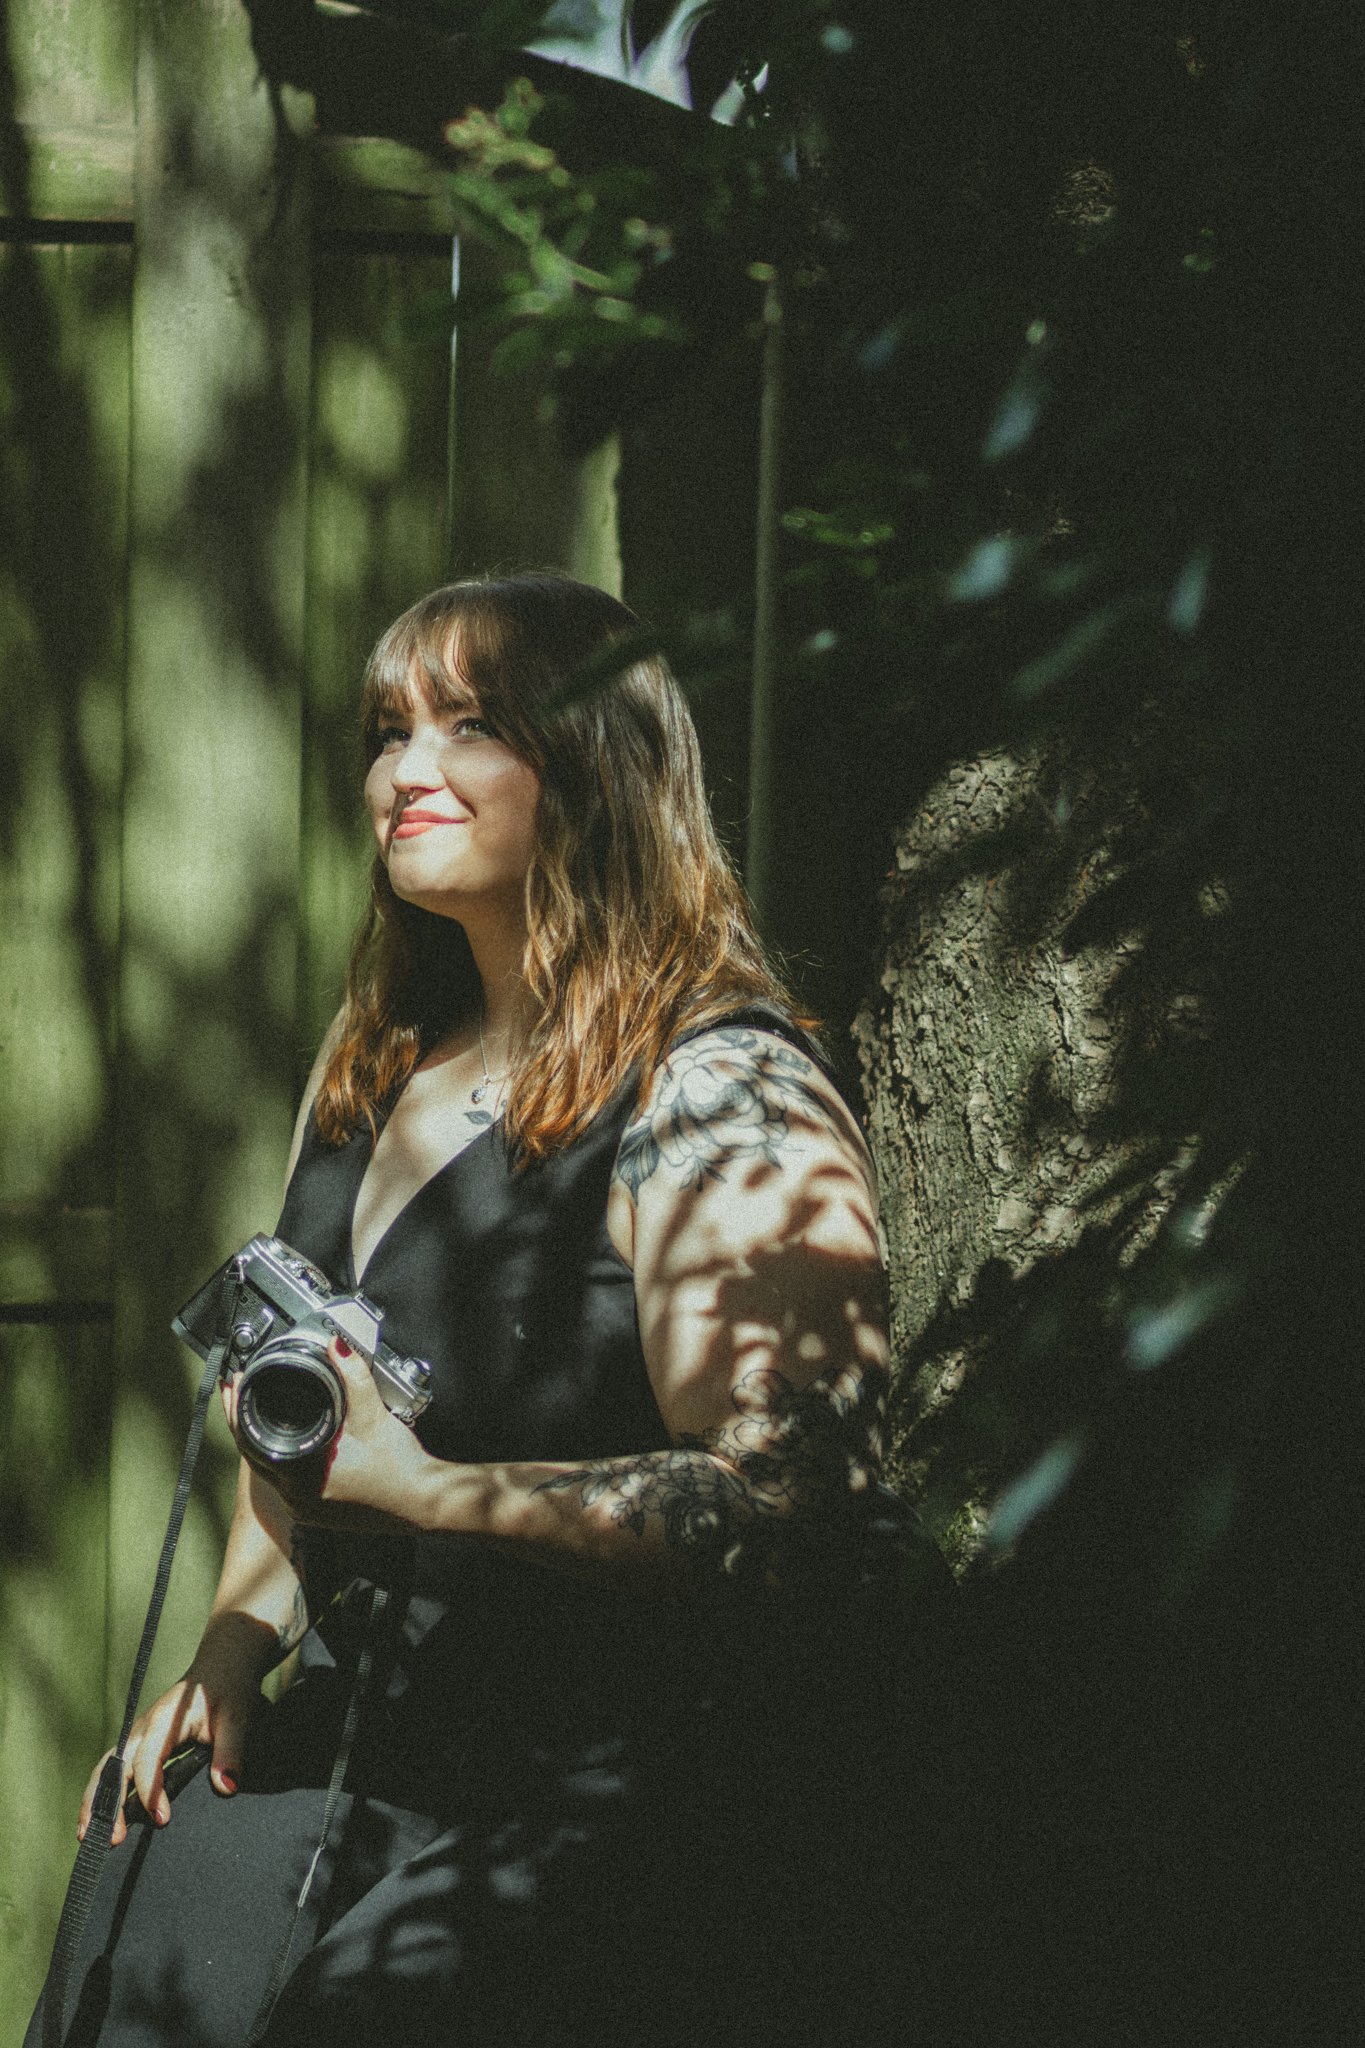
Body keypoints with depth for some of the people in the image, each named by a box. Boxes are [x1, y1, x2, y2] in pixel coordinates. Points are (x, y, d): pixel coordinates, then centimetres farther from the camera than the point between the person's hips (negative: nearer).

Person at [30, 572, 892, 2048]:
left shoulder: (723, 1098, -10)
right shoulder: (376, 1067, 15)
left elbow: (783, 1502, -19)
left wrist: (423, 1487, -23)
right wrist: (236, 1639, 11)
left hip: (606, 1794, -7)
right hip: (352, 1735, 7)